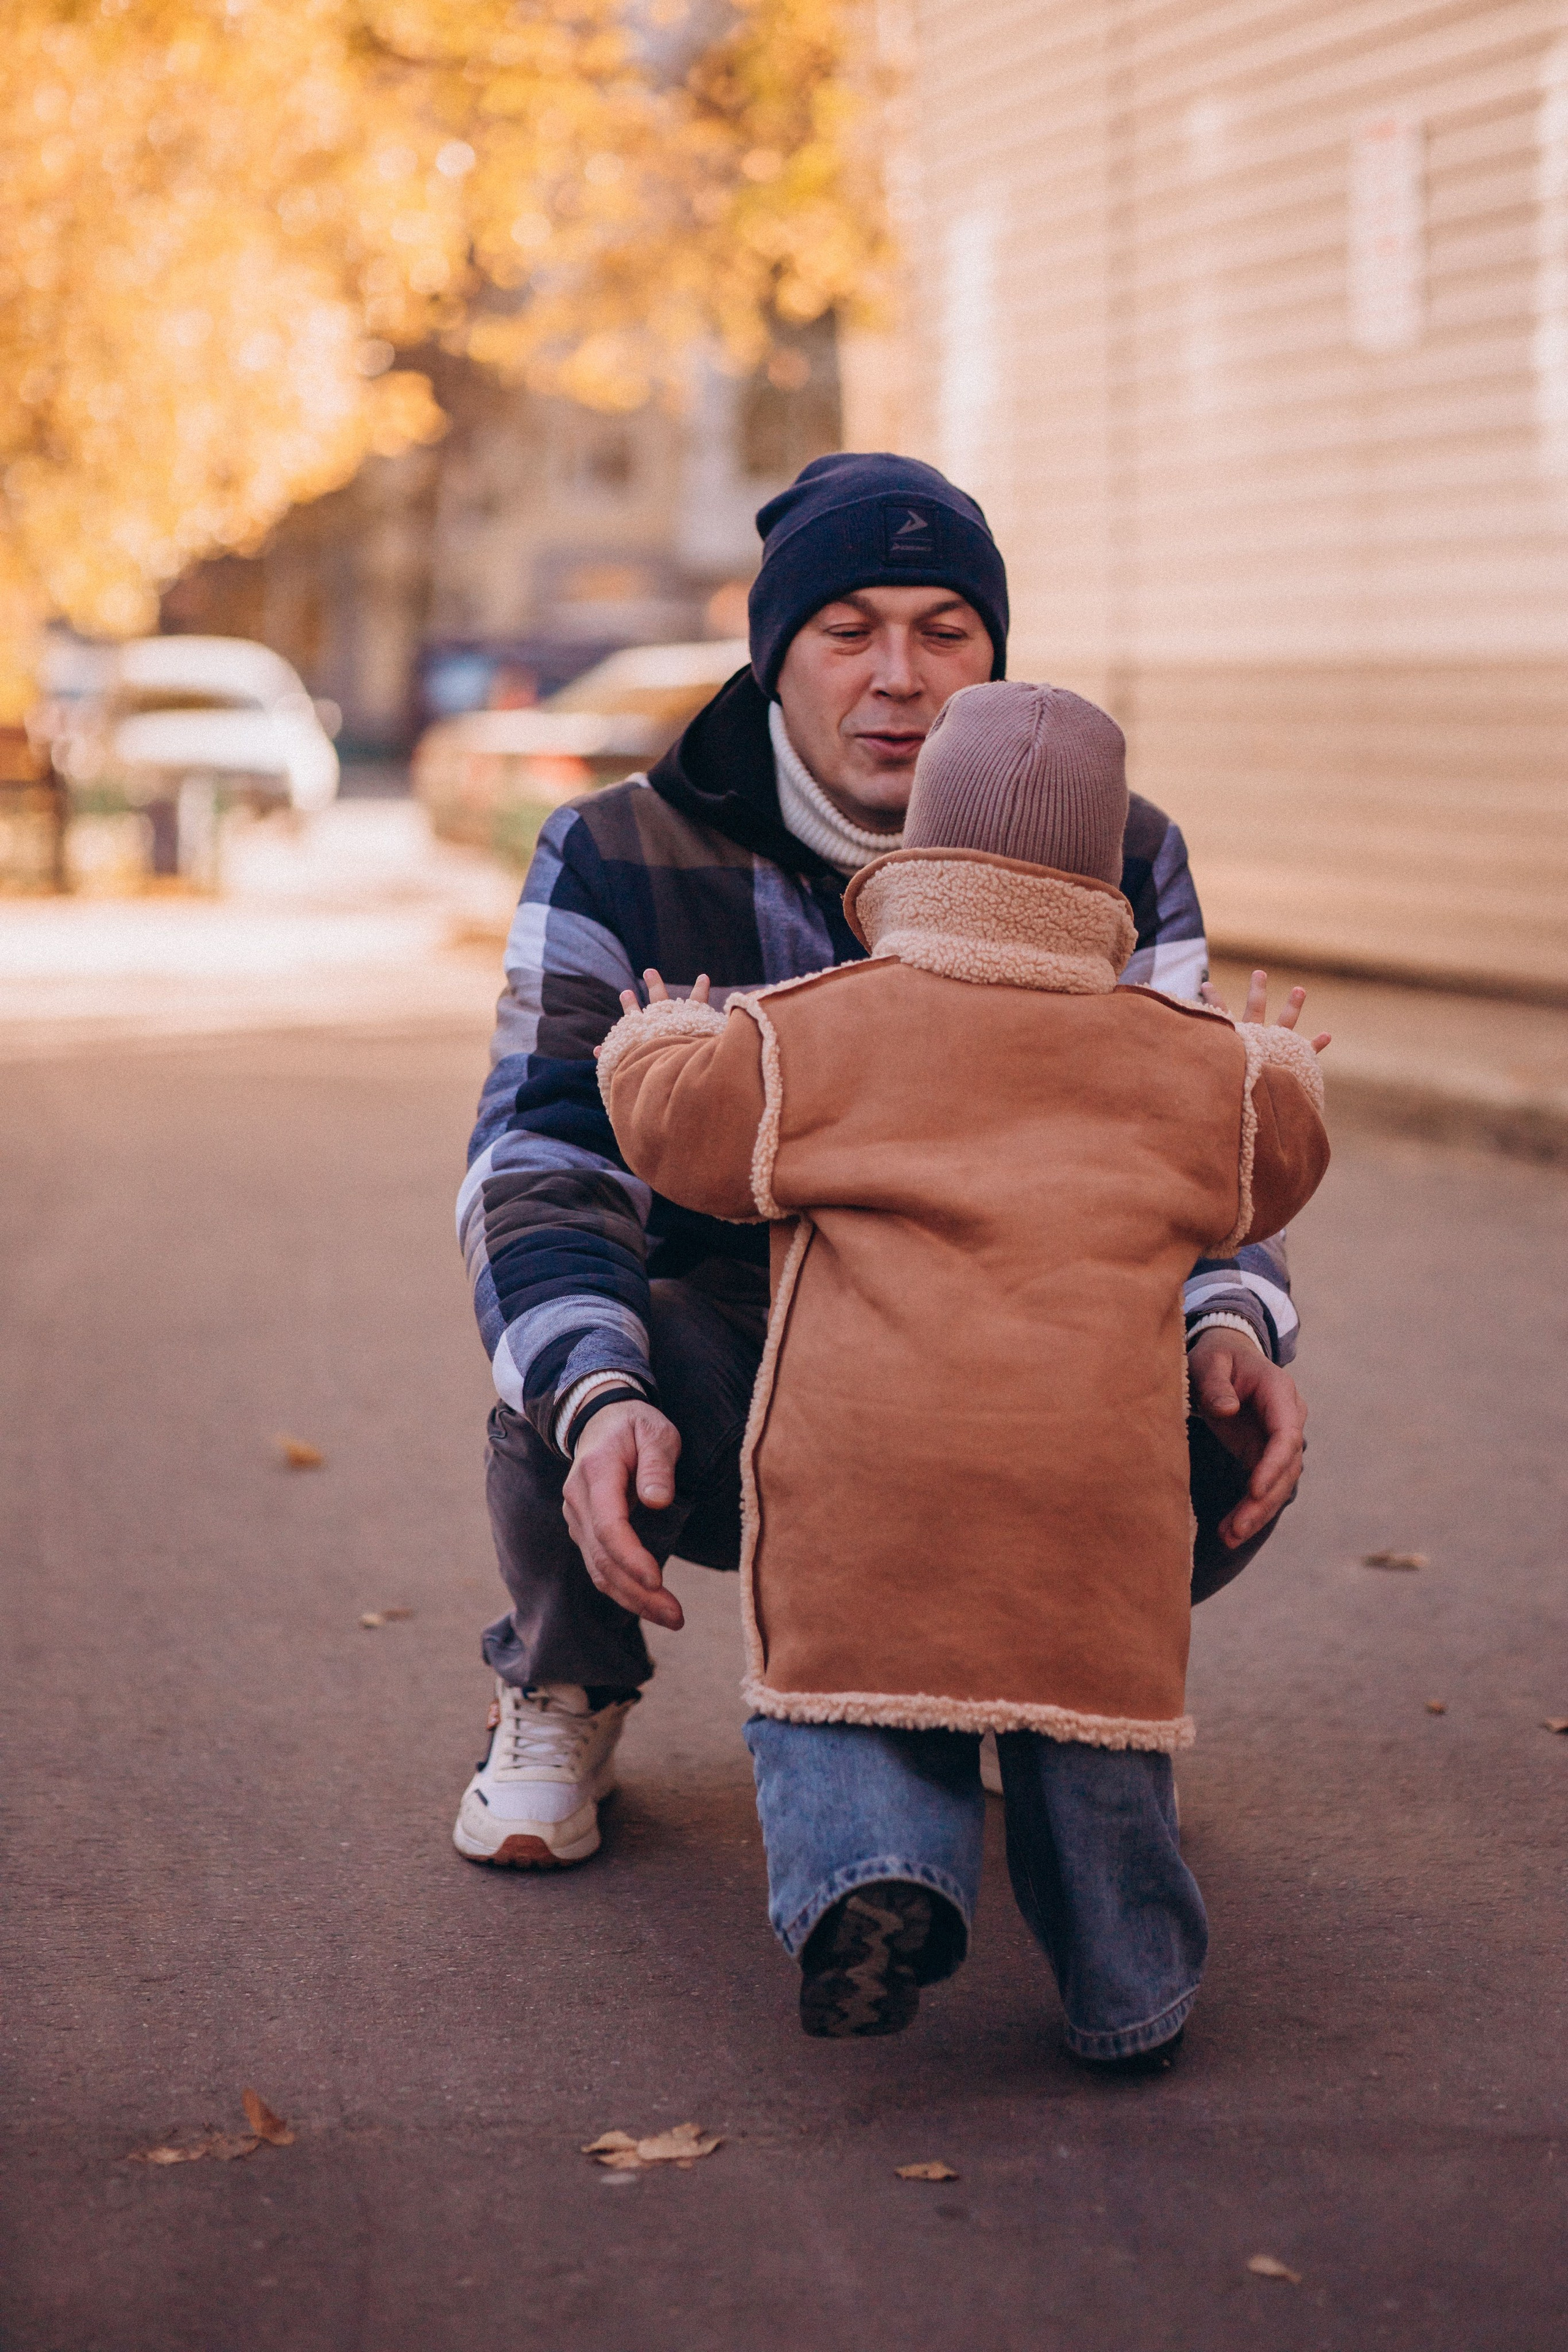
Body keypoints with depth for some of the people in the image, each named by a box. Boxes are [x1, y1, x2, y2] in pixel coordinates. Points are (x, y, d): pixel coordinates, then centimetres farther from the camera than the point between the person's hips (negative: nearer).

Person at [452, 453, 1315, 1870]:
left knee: (1224, 1454, -28)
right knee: (561, 1359, -35)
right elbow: (541, 1161, -22)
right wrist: (598, 1404, -43)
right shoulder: (619, 862, -12)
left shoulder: (1115, 863, -4)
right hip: (718, 1432, -1)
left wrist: (1231, 1326, -27)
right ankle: (566, 1697, 0)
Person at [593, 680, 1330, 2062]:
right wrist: (1279, 1072, 51)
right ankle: (1130, 1991, 16)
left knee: (842, 1707, 7)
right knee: (1087, 1719, 13)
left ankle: (871, 1870, -20)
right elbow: (1273, 1154, 28)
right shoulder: (1186, 1064, 14)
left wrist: (661, 1034, 29)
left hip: (869, 1472, -2)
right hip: (1095, 1474, 2)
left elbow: (681, 1120, 6)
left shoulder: (814, 1030, 5)